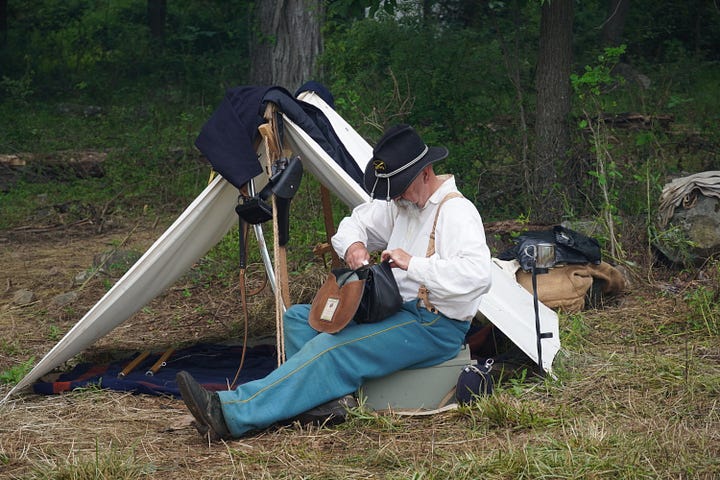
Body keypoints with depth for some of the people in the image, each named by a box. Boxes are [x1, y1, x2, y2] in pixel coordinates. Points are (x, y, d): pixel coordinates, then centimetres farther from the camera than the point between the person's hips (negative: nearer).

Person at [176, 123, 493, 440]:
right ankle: (328, 396, -19)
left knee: (334, 350, -27)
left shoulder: (456, 211, -15)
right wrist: (353, 245, -1)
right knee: (299, 317, 3)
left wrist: (414, 265, -31)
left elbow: (477, 274, -30)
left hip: (435, 327, -10)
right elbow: (356, 222, 23)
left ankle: (234, 413, -35)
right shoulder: (401, 203, 12)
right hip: (394, 310, 10)